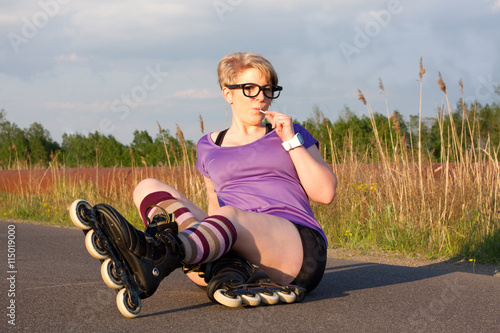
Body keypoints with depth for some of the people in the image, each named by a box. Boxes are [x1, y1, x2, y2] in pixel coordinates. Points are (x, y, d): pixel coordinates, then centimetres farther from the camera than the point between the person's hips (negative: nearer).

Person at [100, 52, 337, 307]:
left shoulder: (291, 134, 21)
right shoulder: (209, 147, 25)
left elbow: (325, 193, 11)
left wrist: (291, 141, 4)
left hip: (296, 246, -3)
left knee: (229, 216, -36)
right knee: (148, 188, -14)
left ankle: (155, 261, -70)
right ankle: (228, 267, -44)